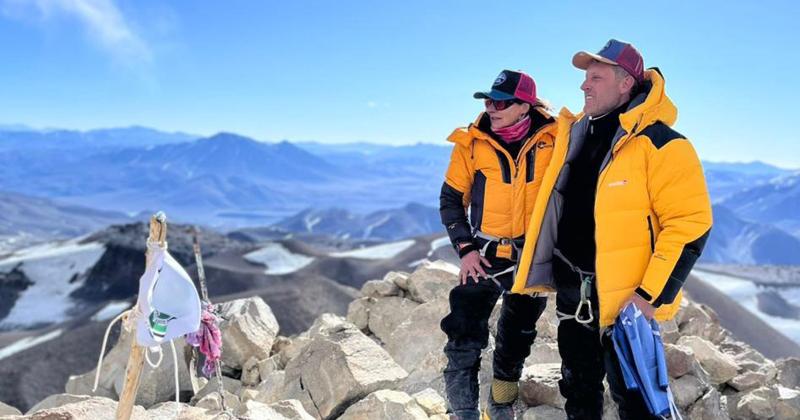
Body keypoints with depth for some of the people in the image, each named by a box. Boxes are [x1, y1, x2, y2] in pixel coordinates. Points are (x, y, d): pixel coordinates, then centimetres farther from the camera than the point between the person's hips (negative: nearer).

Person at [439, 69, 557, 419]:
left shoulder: (553, 138, -8)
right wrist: (465, 249, -9)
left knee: (517, 339, 17)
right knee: (464, 338, -11)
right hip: (485, 256, -1)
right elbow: (451, 199, -1)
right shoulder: (472, 142, -9)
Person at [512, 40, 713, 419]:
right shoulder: (576, 135, 8)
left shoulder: (659, 144, -15)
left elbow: (690, 224, -18)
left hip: (626, 300, -7)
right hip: (572, 292, 7)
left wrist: (652, 296, -21)